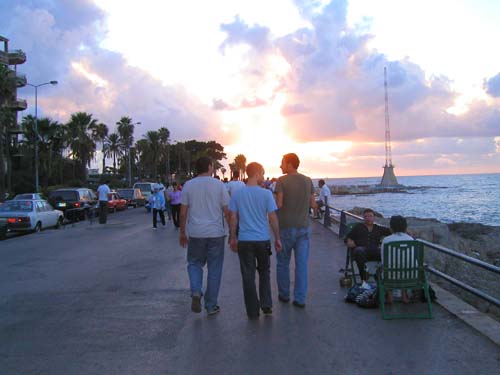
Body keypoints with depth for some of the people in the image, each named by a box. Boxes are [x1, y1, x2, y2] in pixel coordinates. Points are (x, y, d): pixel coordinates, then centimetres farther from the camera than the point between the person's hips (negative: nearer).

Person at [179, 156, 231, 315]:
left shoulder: (188, 185, 1)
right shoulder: (219, 185, -3)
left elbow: (183, 212, 2)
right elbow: (227, 212, -3)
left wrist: (182, 232, 13)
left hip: (195, 233, 1)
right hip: (216, 233, -1)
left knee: (194, 263, 19)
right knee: (214, 269, 9)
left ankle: (196, 292, -5)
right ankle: (211, 306, 15)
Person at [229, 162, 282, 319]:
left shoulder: (237, 194, -2)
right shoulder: (266, 194, -8)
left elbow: (233, 218, 1)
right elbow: (273, 218, -5)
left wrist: (232, 238, 11)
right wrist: (277, 238, 5)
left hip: (244, 241, 1)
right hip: (263, 240, -1)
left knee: (248, 276, 8)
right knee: (264, 272, 20)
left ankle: (253, 312, 13)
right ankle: (266, 305, 19)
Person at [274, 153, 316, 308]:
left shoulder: (282, 181, -9)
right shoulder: (308, 181, 5)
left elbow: (278, 204, -16)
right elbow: (313, 204, 7)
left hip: (286, 226, -3)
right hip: (303, 226, 3)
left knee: (283, 263, 12)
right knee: (302, 264, 4)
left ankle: (284, 295, 22)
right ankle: (300, 299, 6)